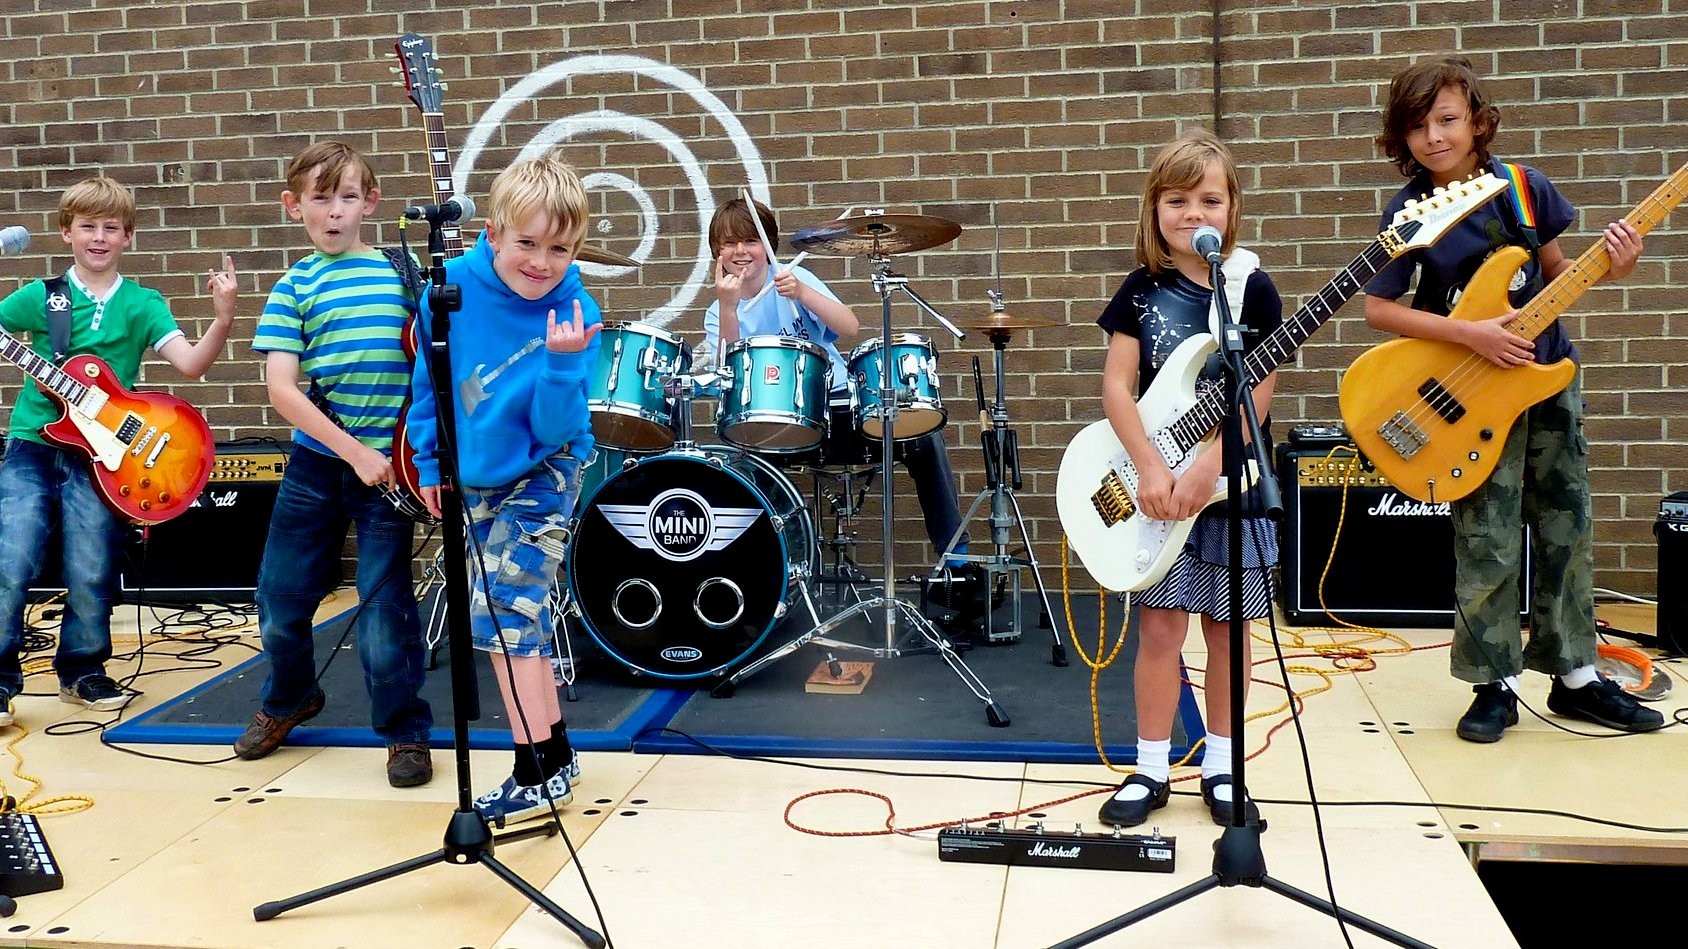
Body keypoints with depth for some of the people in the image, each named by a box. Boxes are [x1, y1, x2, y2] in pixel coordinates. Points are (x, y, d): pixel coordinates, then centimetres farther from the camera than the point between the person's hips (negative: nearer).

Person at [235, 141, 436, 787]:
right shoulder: (295, 287, 1)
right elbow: (281, 388, -7)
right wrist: (354, 452, -14)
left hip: (387, 463, -1)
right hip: (318, 461, 2)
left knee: (385, 606, -4)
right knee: (281, 599, 11)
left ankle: (405, 730, 15)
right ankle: (288, 700, 39)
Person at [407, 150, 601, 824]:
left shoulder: (575, 316, -22)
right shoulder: (453, 287, -15)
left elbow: (555, 428, -24)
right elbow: (430, 378, 1)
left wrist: (562, 362, -39)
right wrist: (429, 459, 6)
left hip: (540, 475, -4)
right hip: (474, 477, 5)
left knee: (503, 610, -12)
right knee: (516, 611, 12)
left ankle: (539, 773, -1)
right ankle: (555, 752, 26)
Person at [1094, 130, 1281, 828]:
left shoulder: (1252, 288, -4)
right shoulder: (1143, 289, 1)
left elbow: (1258, 394, -10)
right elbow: (1116, 386, -5)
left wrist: (1204, 471, -21)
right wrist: (1150, 470, -17)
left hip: (1233, 480, 0)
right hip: (1158, 481, 1)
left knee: (1225, 627, 9)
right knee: (1160, 626, 1)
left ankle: (1220, 765, 23)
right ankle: (1152, 768, 14)